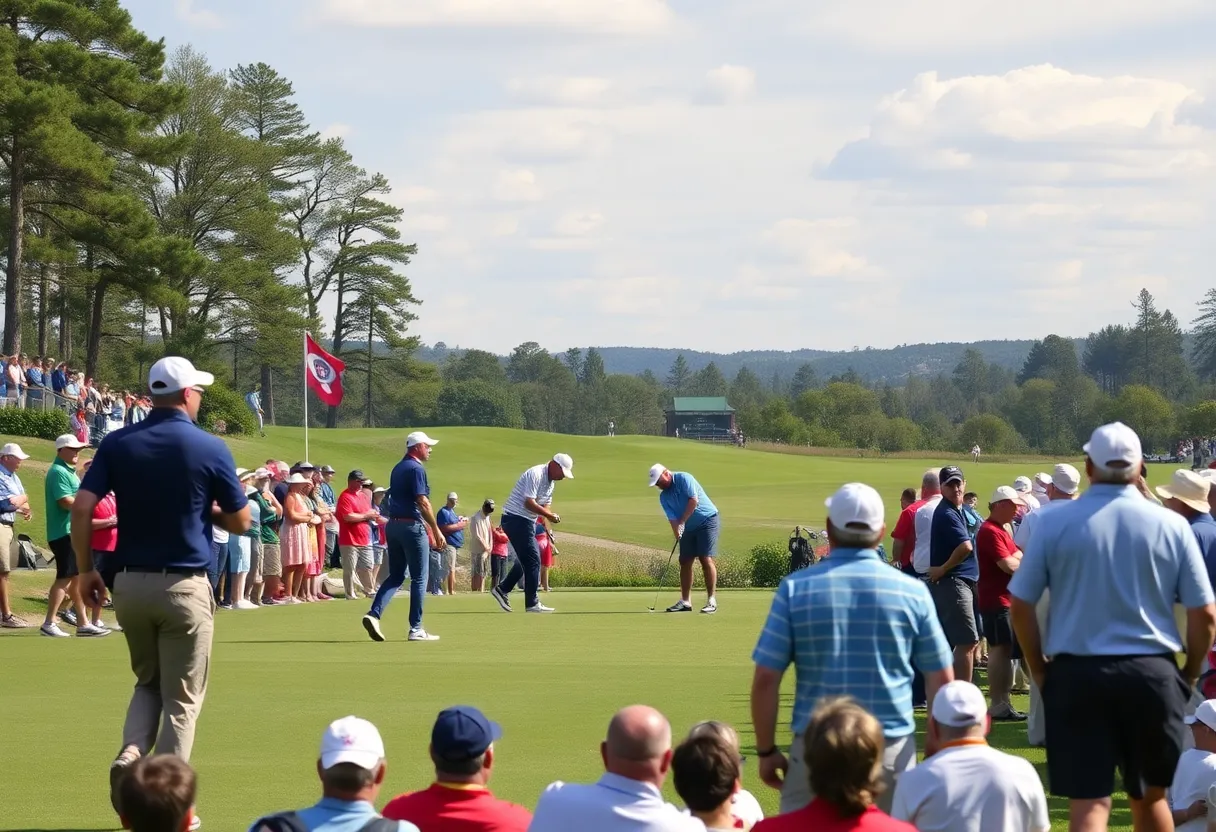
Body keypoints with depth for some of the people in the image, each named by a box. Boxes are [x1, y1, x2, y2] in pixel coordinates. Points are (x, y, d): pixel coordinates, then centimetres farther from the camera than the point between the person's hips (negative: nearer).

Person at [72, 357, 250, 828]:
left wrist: (85, 569, 4)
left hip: (129, 584, 3)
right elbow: (240, 522, 0)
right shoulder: (210, 448, -7)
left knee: (147, 683, 23)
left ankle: (130, 756, -3)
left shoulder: (118, 444, 0)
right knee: (182, 699, 6)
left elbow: (82, 507, -7)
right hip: (185, 587, -3)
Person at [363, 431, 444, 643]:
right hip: (412, 526, -8)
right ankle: (416, 629, 2)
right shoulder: (416, 469, -11)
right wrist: (436, 530, -12)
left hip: (393, 525, 8)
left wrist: (427, 529, 22)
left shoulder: (397, 469, 17)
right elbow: (422, 502, -18)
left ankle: (374, 614, -7)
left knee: (395, 576, 11)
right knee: (419, 579, 0)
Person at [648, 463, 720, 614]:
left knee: (706, 559, -15)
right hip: (688, 528, 8)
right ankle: (685, 601, 9)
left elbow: (694, 501, -22)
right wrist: (676, 532, -25)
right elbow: (672, 517, -5)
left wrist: (682, 522, -21)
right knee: (685, 562, 4)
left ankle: (712, 601, -14)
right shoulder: (664, 497, 5)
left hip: (707, 521, -8)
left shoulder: (684, 479, -14)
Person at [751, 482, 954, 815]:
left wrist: (767, 751, 5)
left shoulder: (795, 588, -2)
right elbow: (941, 681, 4)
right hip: (892, 750, 1)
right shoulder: (912, 591, 0)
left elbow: (765, 680, -4)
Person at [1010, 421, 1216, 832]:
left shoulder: (1055, 523, -3)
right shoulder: (1171, 525, -2)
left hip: (1077, 674, -1)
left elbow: (1020, 607, -1)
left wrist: (1039, 671, 11)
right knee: (1150, 796, 16)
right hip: (1152, 673, 1)